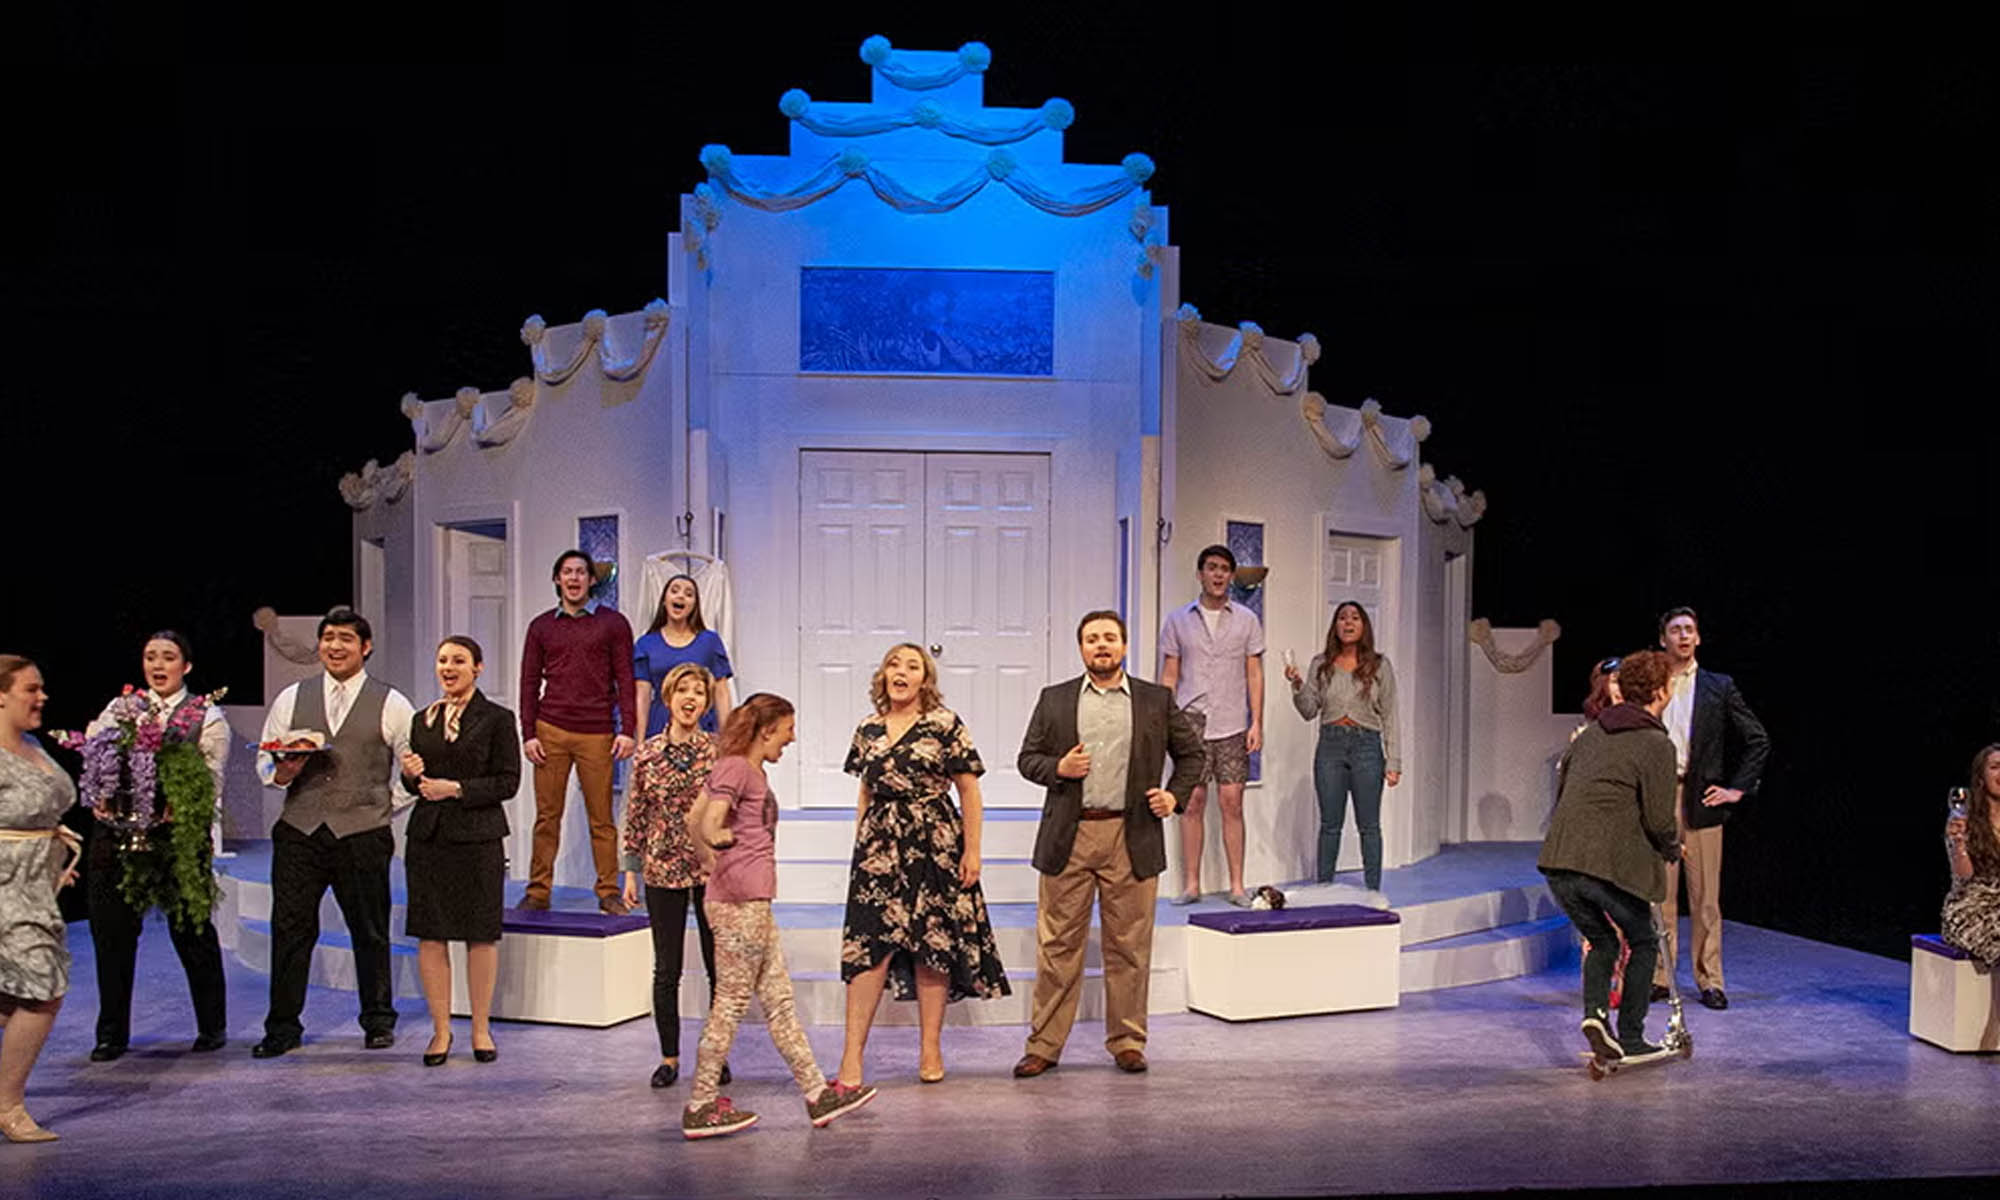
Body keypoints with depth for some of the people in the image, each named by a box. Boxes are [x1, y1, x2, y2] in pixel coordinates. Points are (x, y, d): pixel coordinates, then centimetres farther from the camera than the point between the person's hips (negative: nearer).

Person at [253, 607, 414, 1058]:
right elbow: (265, 762, 13)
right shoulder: (291, 698, 11)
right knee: (290, 930, 2)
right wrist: (283, 772, -8)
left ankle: (378, 1021, 20)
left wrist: (386, 806, -3)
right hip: (299, 832, 2)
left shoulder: (390, 704, 3)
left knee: (370, 931, 5)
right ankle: (282, 1028, 14)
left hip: (362, 835, -2)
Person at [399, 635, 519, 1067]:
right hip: (428, 835, 4)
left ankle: (481, 1028, 17)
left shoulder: (497, 719, -1)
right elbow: (414, 786, 17)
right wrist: (412, 775, -5)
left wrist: (457, 789, -14)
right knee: (430, 935, 3)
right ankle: (441, 1029, 15)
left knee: (481, 934, 3)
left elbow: (508, 782, -6)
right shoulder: (423, 720, 12)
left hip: (478, 837, -4)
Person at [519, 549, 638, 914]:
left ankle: (609, 892, 7)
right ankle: (538, 891, 10)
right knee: (547, 815, 3)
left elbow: (625, 679, 4)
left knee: (602, 818, 0)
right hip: (551, 732, 2)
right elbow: (530, 683, 12)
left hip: (597, 734, -2)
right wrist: (528, 734, 3)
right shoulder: (541, 626, 12)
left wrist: (627, 730, -4)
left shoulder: (612, 623, 6)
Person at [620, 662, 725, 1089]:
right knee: (667, 970, 8)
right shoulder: (647, 754, 0)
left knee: (719, 968, 7)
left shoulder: (719, 752, -3)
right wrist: (631, 870, 4)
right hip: (663, 871, 1)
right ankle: (669, 1057, 20)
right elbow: (636, 816, 5)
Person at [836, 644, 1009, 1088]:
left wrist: (972, 851, -6)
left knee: (933, 945, 3)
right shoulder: (868, 730, 10)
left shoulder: (945, 725, -3)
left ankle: (931, 1050, 15)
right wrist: (859, 846, 15)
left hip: (934, 847, -3)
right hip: (879, 848, 3)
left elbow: (969, 791, -3)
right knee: (868, 945, -4)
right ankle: (853, 1055, -1)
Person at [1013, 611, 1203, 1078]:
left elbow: (1191, 752, 16)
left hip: (1132, 838, 0)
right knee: (1058, 945, 3)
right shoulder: (1054, 700, 9)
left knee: (1129, 947, 6)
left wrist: (1176, 795, 1)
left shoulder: (1156, 700, 8)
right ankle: (1044, 1045, 11)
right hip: (1068, 838, 0)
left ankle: (1127, 1041, 20)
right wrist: (1058, 768, -9)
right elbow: (1027, 758, 11)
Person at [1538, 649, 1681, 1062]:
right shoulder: (1656, 744, -5)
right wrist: (1673, 849, 12)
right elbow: (1659, 820, -8)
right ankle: (1631, 1038, 17)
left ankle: (1595, 1012, 3)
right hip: (1610, 864, -6)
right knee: (1643, 943, 17)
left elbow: (1561, 789, 23)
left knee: (1601, 941, 24)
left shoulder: (1591, 733, 17)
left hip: (1557, 862, 6)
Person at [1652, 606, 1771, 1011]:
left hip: (1701, 800, -1)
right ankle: (1659, 977, 11)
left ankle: (1709, 981, 11)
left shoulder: (1719, 687, 5)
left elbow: (1758, 740, 8)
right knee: (1658, 895, 4)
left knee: (1705, 897, 3)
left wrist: (1738, 789, 1)